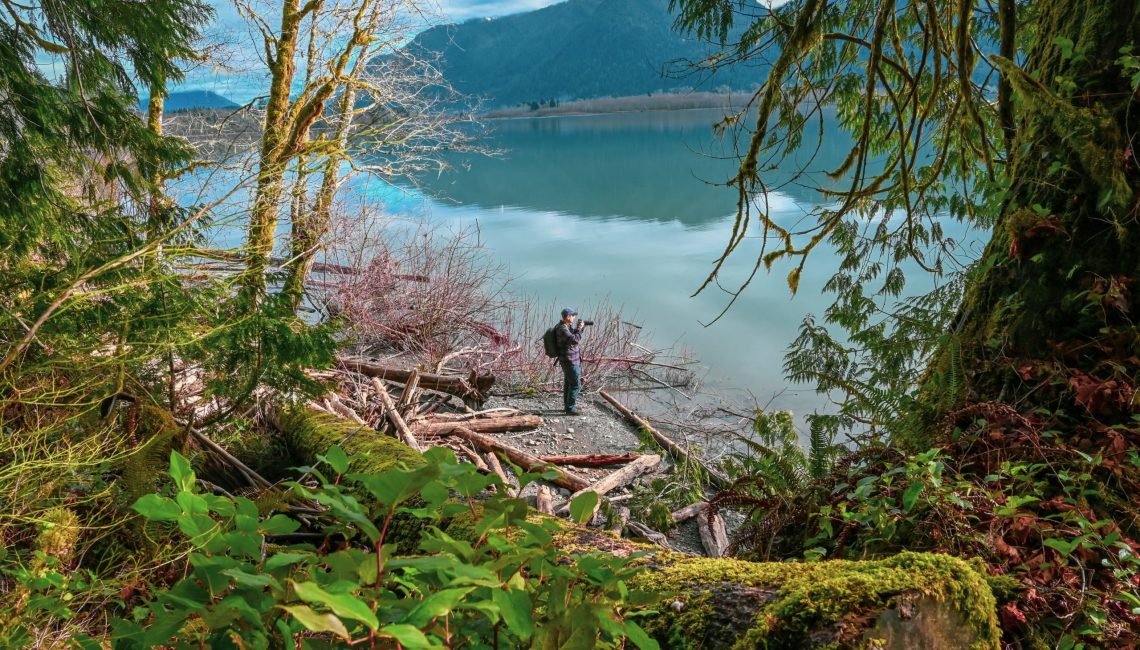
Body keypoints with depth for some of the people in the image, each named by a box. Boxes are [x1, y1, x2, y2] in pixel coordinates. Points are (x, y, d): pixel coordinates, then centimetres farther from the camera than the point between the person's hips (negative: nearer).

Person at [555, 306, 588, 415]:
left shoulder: (567, 326, 9)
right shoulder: (562, 329, -22)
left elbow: (574, 336, 20)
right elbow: (575, 340, -31)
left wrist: (580, 328, 5)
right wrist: (580, 328, -18)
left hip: (569, 360, 11)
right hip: (570, 361, -11)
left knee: (568, 383, 20)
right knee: (576, 385, -8)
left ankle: (568, 405, 32)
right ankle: (570, 408, -5)